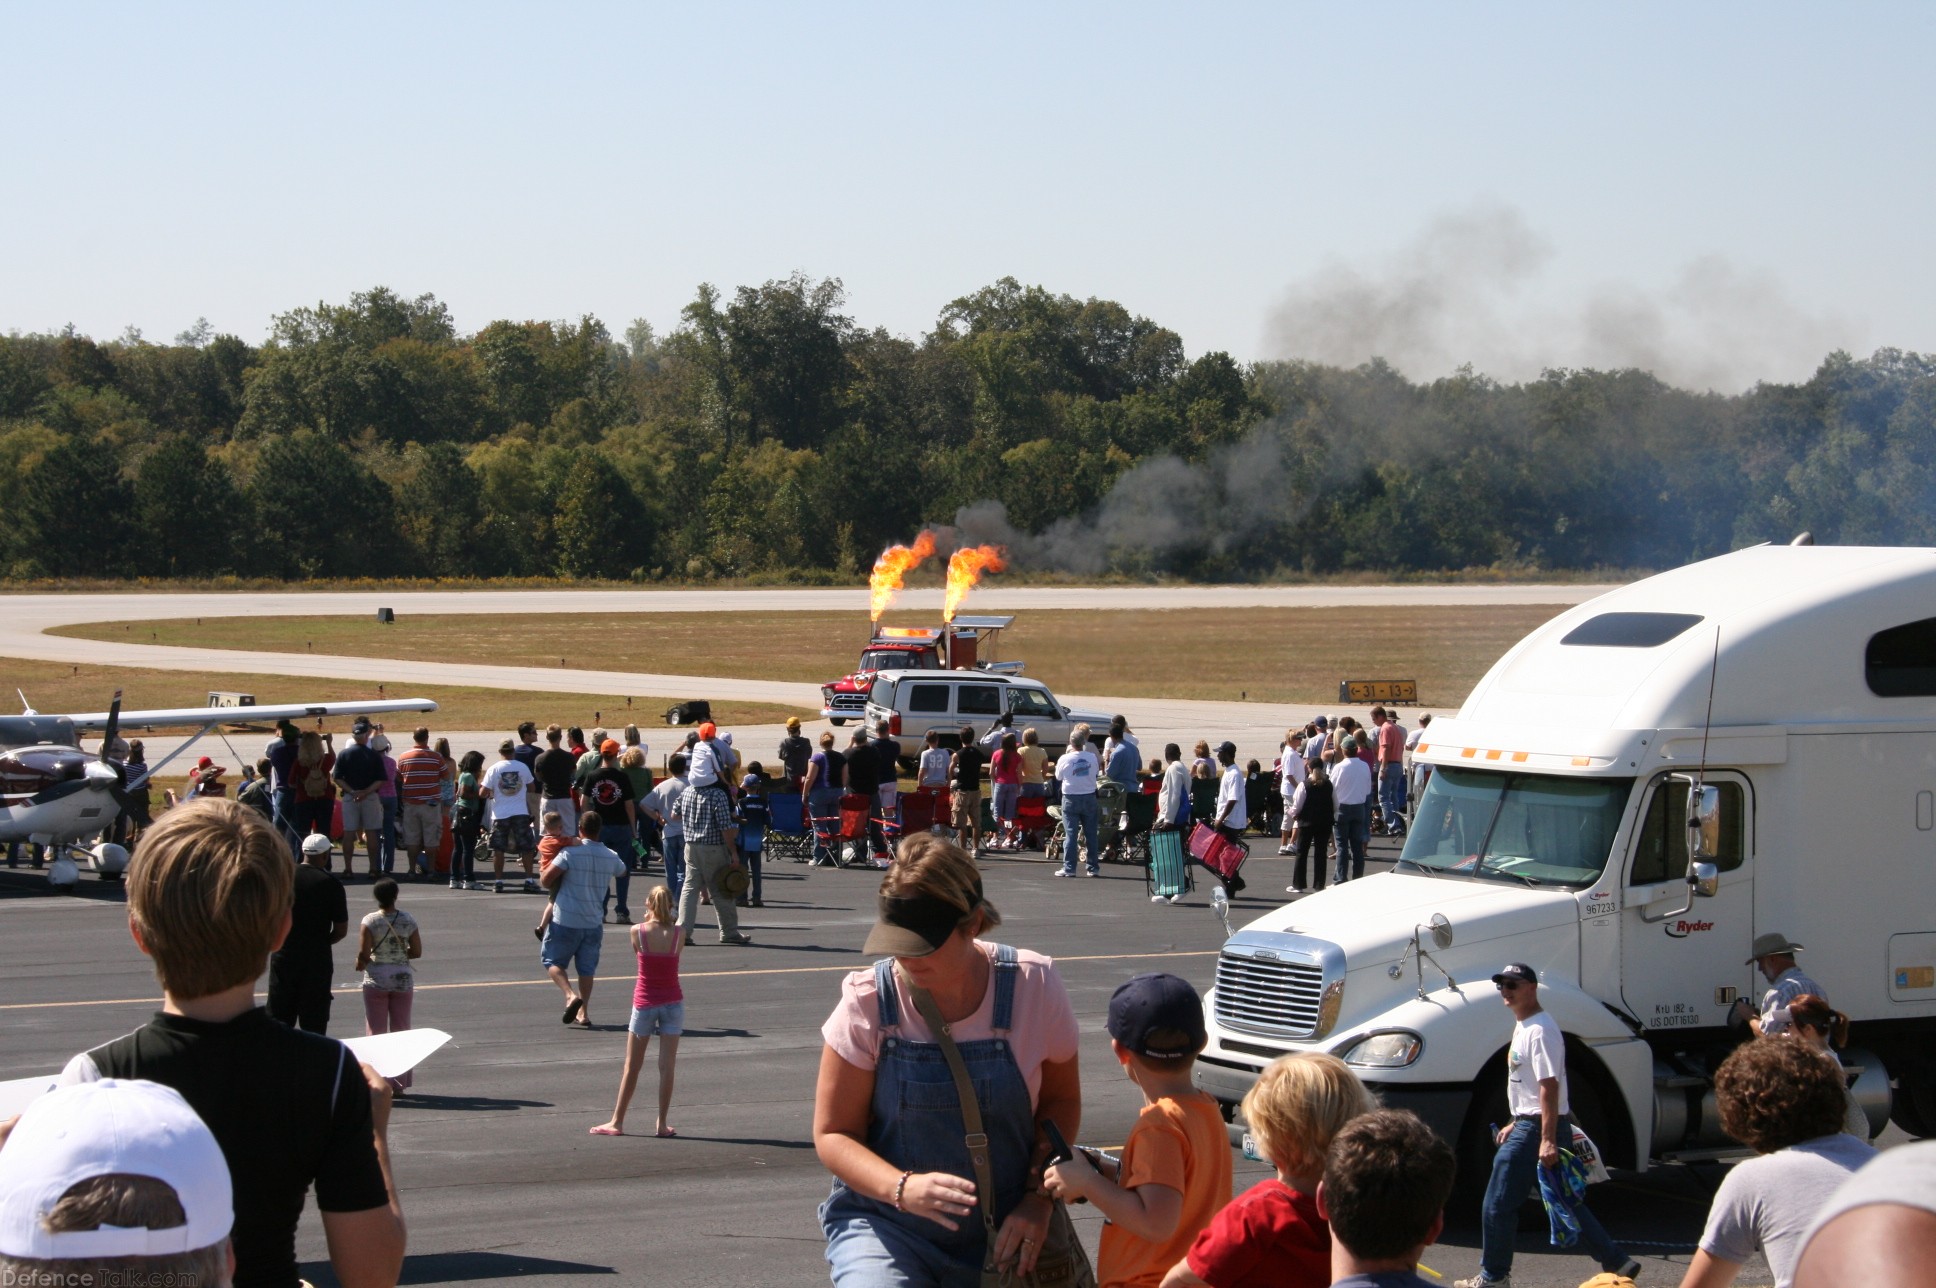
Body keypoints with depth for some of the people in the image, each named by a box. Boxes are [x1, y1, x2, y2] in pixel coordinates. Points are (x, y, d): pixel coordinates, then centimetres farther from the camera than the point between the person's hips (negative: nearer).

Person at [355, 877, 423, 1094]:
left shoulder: (370, 921, -12)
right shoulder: (408, 920, -4)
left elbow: (363, 953, -15)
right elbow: (417, 952, 0)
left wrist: (360, 963, 6)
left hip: (376, 978, -2)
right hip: (403, 978, 2)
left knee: (375, 1031, 6)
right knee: (401, 1031, 10)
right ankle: (400, 1083, 11)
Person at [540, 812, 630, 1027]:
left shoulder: (571, 853, -13)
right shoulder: (611, 857, 2)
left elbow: (547, 878, -17)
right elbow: (621, 870, 25)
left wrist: (554, 887, 5)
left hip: (566, 920, -4)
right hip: (594, 922, 4)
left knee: (552, 960, 9)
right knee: (587, 968, 13)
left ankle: (571, 994, -12)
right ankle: (583, 1012, 9)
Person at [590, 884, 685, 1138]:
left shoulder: (637, 932, -11)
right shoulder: (678, 934, -8)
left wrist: (648, 920, 9)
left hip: (644, 1003, -1)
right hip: (672, 1002, 1)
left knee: (632, 1067, 8)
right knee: (666, 1065, 5)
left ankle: (617, 1122, 13)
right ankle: (662, 1124, 7)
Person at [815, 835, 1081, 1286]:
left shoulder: (1032, 985, -10)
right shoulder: (868, 1000, -13)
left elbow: (1061, 1097, 6)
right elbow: (832, 1133, -7)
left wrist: (1038, 1197, -8)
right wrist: (903, 1189, -24)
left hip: (1003, 1231, 2)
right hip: (887, 1224, -2)